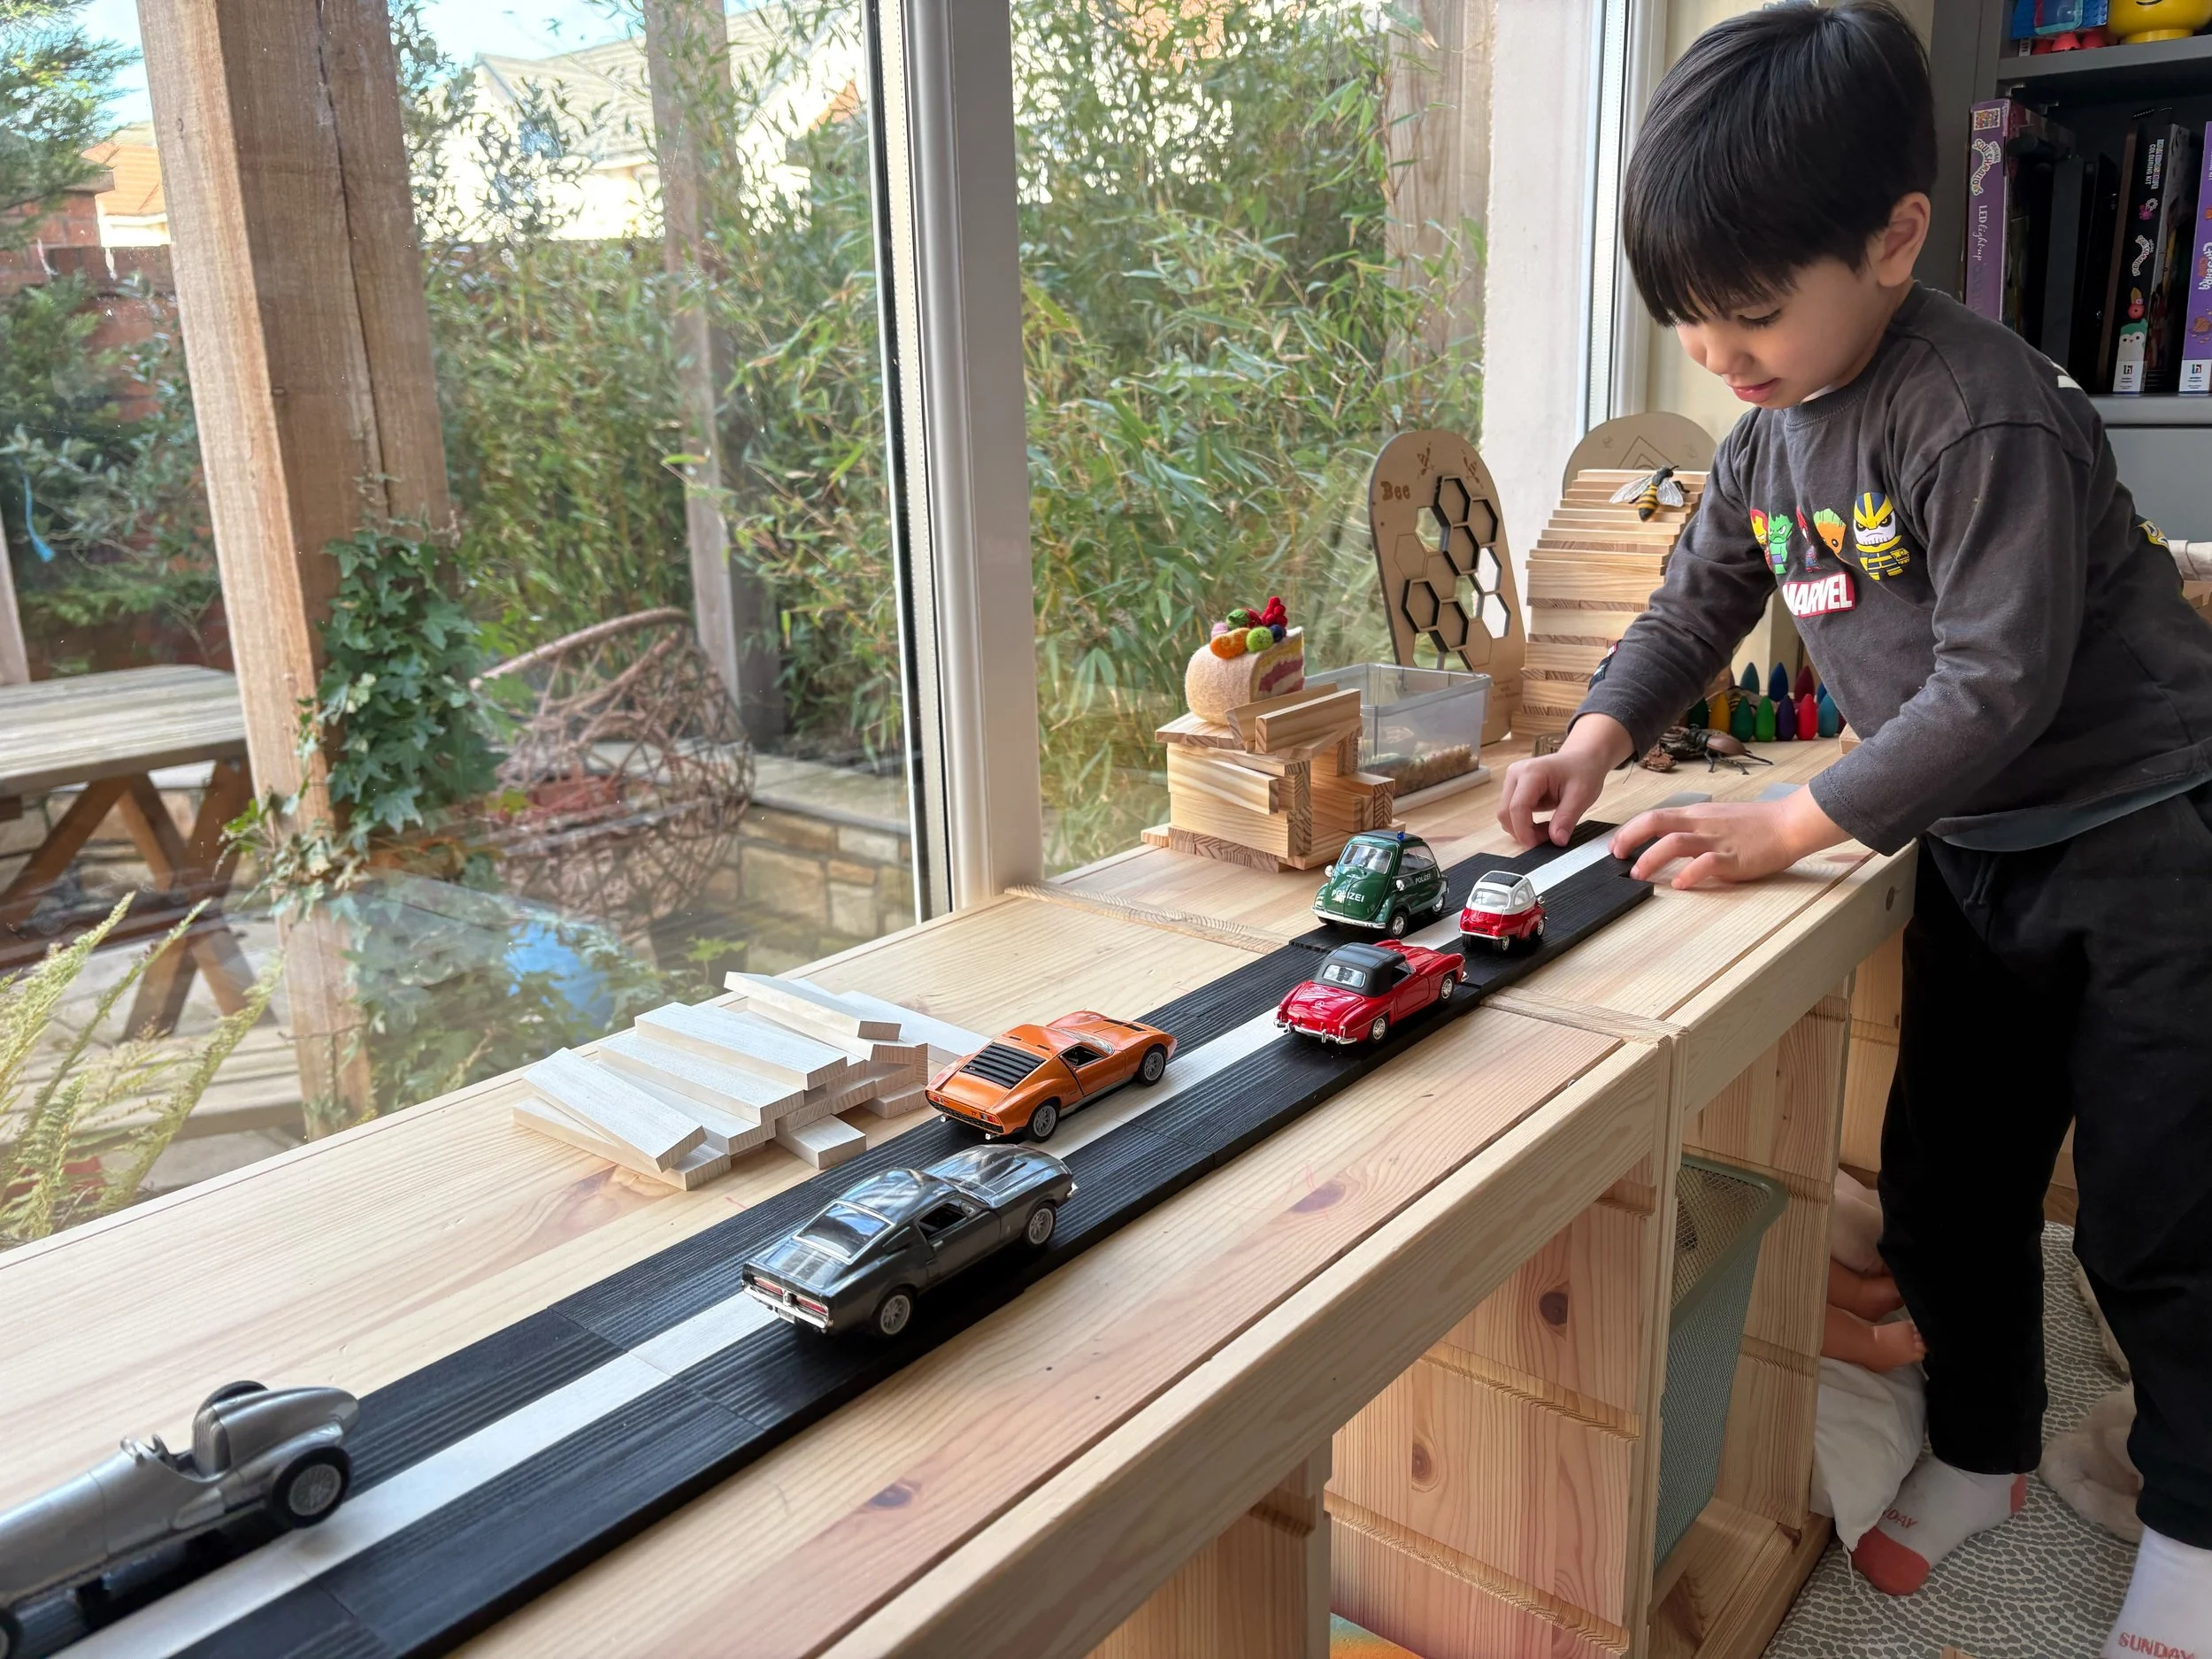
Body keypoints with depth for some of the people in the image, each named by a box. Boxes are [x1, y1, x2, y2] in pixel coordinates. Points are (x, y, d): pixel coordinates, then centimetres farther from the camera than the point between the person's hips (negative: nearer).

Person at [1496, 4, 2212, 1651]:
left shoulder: (1987, 416, -25)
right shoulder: (1772, 432, 1)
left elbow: (1998, 683, -28)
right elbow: (1699, 601, 9)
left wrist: (1790, 827, -26)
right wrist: (1599, 737, -7)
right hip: (1974, 851, 7)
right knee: (1943, 1183, 13)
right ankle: (1982, 1447, 34)